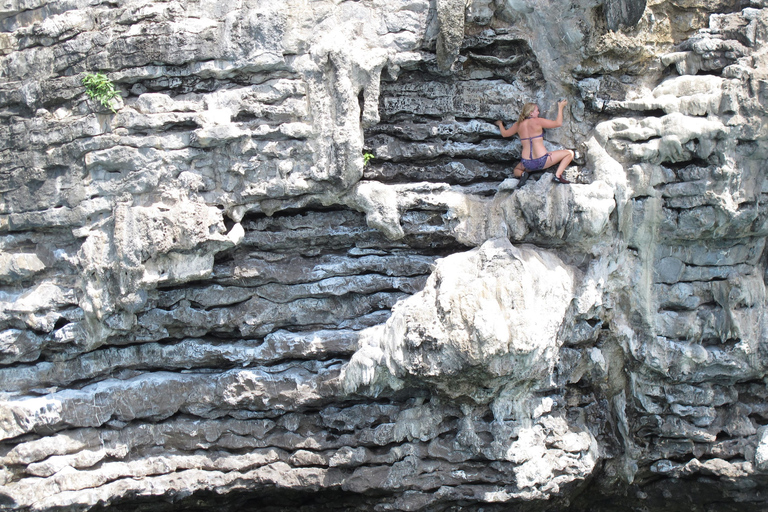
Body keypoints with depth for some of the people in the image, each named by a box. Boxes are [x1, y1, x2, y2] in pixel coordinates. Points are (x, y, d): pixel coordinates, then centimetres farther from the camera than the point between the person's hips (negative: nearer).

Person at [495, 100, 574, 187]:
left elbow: (504, 134, 23)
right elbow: (558, 123, 2)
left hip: (527, 164, 4)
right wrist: (560, 107, 15)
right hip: (541, 161, -4)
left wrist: (500, 124, 43)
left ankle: (522, 174, -1)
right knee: (569, 153, 7)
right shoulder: (537, 121, -6)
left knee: (516, 170, 36)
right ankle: (558, 175, -11)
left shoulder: (518, 125, 6)